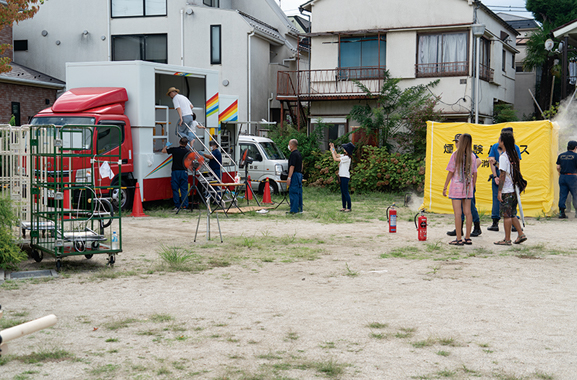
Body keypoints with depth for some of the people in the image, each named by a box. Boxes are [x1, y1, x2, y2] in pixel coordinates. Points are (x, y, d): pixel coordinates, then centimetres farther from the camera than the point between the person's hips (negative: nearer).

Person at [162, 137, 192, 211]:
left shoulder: (174, 150, -5)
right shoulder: (187, 151, -1)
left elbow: (163, 151, 4)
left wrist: (167, 145, 25)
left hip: (175, 172, -1)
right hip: (184, 172, 2)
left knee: (175, 189, 3)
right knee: (184, 189, 6)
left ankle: (177, 206, 1)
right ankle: (185, 206, 3)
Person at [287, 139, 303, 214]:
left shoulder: (293, 154, -15)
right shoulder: (299, 154, 16)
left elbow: (292, 166, -20)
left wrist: (289, 177, -20)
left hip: (294, 174, -10)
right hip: (299, 174, 10)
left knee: (293, 192, -8)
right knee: (299, 192, 11)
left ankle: (294, 210, -9)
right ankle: (299, 209, 14)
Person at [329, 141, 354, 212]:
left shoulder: (347, 157, -18)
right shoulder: (344, 156, 10)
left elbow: (335, 159, -16)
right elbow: (337, 155, 26)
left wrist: (332, 151, -4)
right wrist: (333, 148, 16)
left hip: (345, 177, -9)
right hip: (342, 176, 9)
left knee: (346, 192, -6)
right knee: (342, 192, 13)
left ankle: (349, 208, -2)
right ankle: (344, 207, 19)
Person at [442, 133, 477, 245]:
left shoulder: (455, 155, -7)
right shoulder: (472, 156, 3)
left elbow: (451, 172, -7)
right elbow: (474, 174, 6)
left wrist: (445, 187, 0)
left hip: (456, 187, -4)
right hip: (468, 188, 4)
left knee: (457, 213, -3)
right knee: (468, 212, 8)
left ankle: (459, 239, -3)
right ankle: (467, 238, 12)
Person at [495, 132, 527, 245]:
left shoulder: (503, 157, -14)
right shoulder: (514, 155, 11)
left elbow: (502, 175, -17)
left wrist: (499, 191, -14)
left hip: (507, 191, -8)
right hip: (514, 189, 8)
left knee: (506, 215, -2)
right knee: (511, 214, 17)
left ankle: (507, 239, 3)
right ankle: (521, 234, 14)